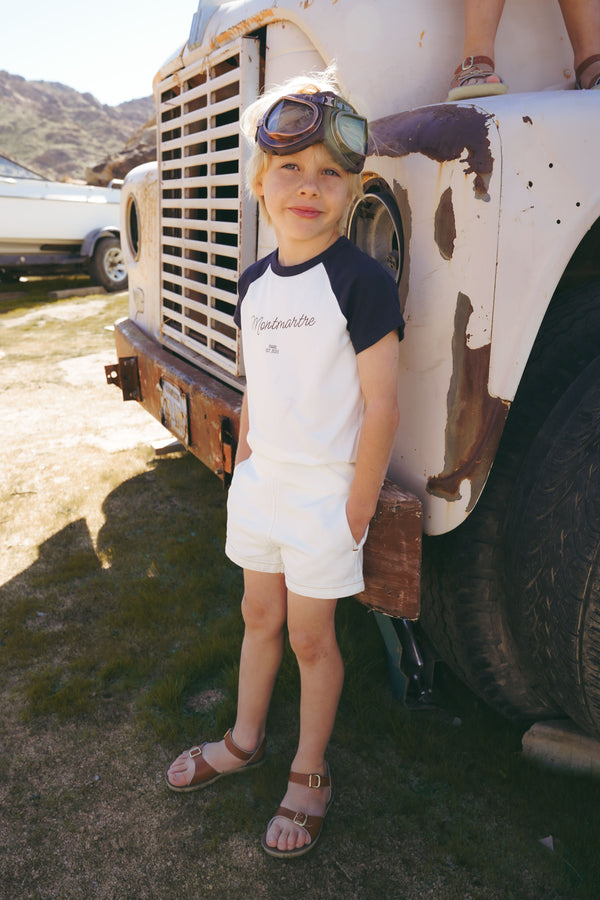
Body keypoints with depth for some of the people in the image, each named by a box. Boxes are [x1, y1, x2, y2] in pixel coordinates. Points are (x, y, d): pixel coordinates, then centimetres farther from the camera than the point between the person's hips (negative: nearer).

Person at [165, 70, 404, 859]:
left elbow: (382, 408, -17)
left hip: (326, 494, -6)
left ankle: (310, 775, 31)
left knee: (310, 637, 8)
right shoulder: (255, 283, 4)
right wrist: (243, 465, 13)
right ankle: (245, 741, 42)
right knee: (260, 617, 20)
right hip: (259, 484, 6)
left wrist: (357, 512, -14)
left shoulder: (363, 282, -16)